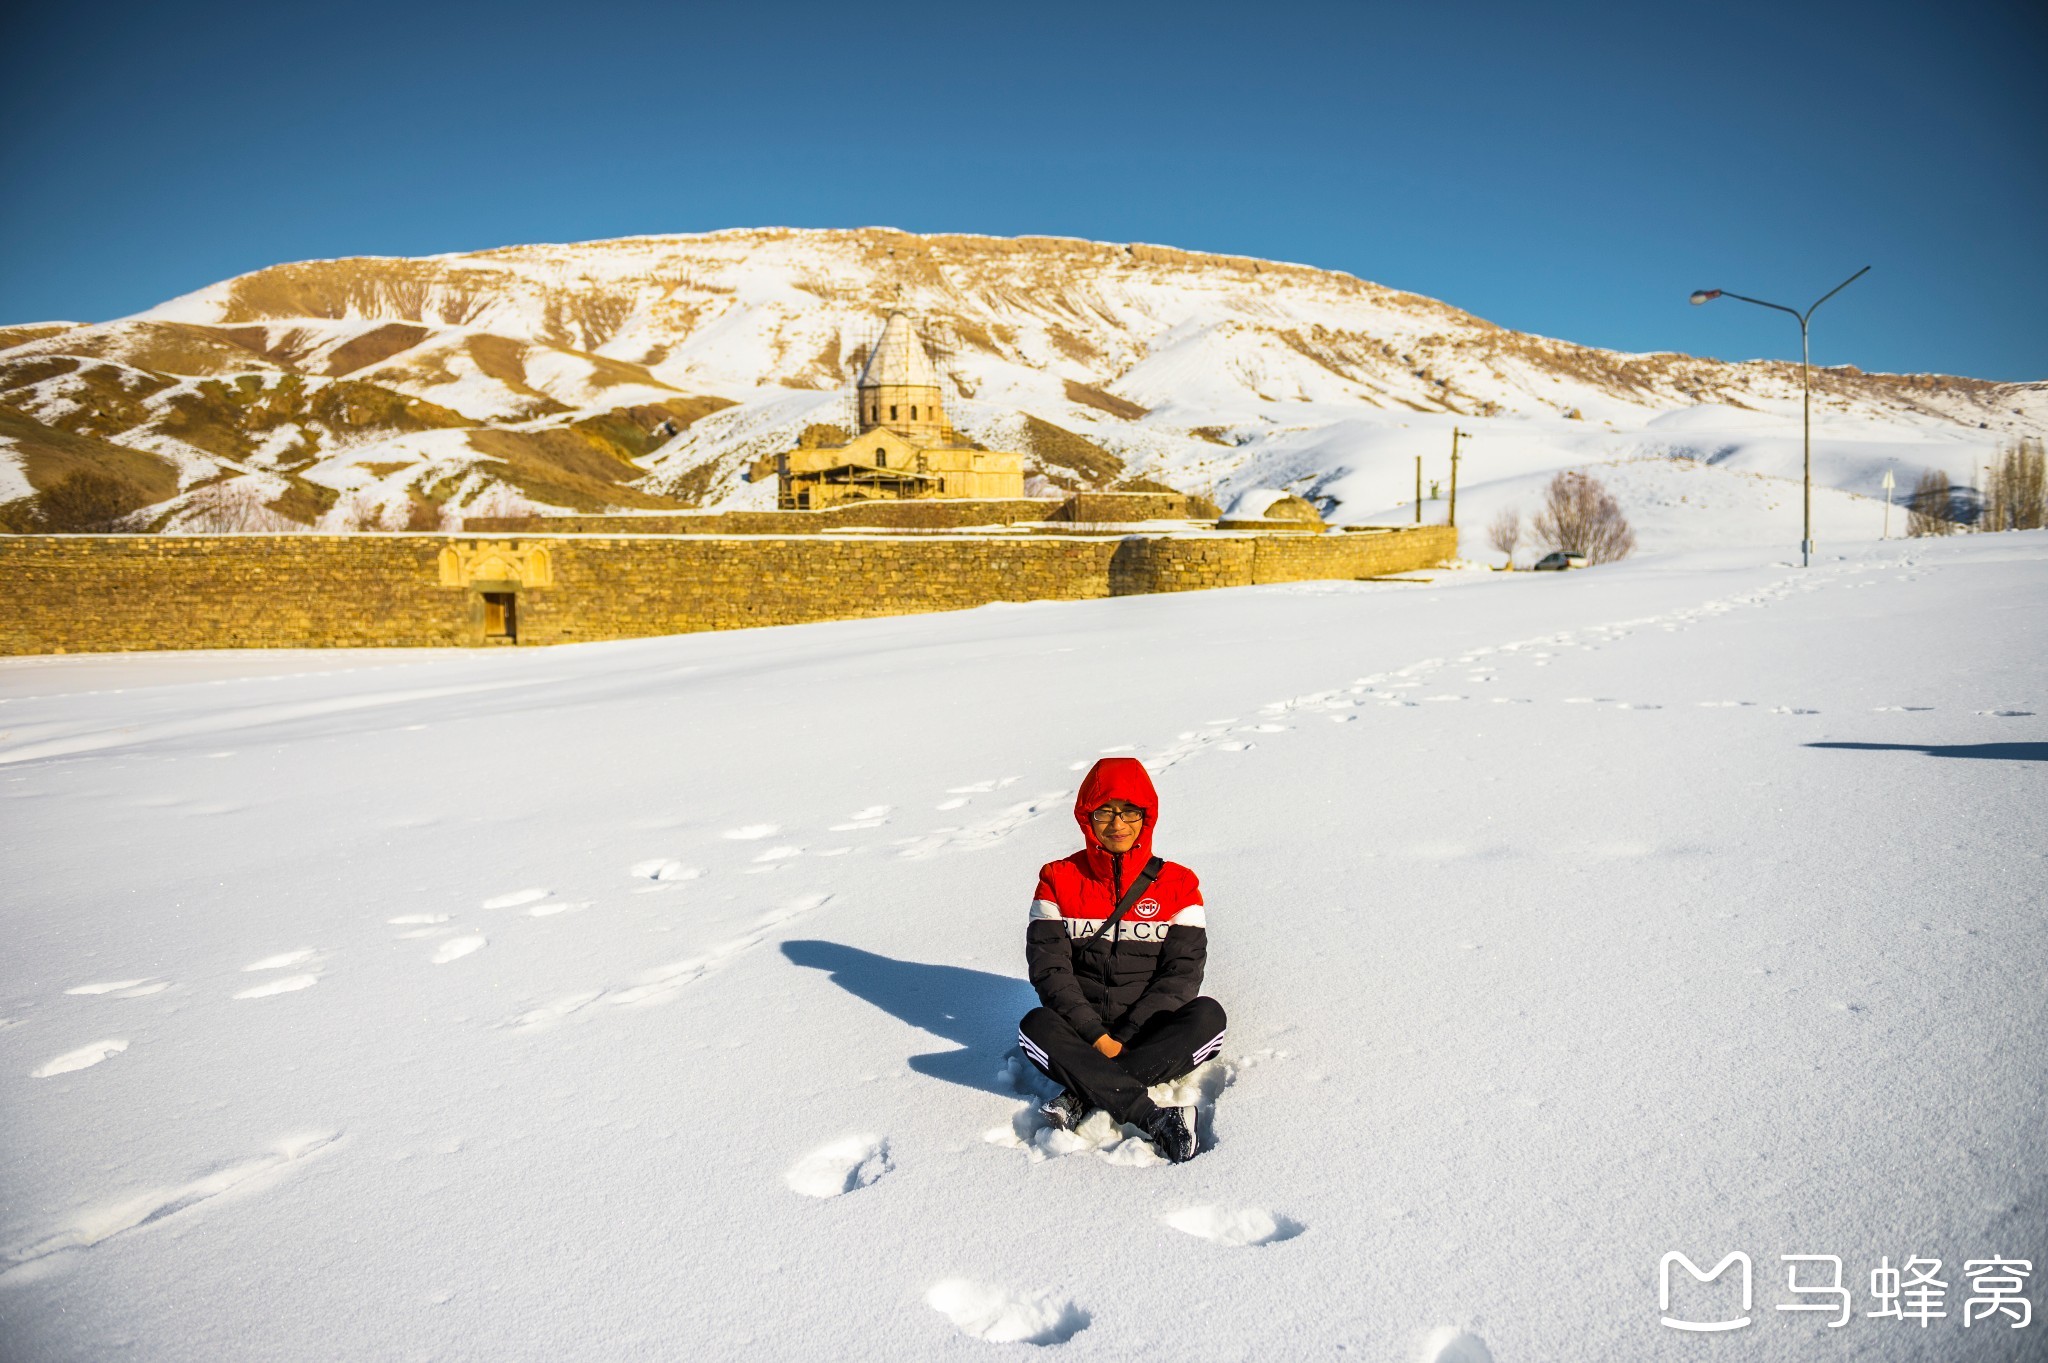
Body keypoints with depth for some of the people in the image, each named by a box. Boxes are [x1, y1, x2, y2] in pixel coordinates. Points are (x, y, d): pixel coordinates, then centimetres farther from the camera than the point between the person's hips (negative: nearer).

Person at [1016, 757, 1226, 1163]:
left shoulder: (1177, 884, 1)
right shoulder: (1059, 879, 2)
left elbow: (1182, 973, -6)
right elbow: (1049, 968, -6)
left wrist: (1125, 1038, -17)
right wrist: (1097, 1036, -18)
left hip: (1151, 1033, 1)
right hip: (1081, 1033, 0)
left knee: (1207, 1015, -30)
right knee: (1035, 1027, -32)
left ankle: (1084, 1094, -29)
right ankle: (1153, 1118, -37)